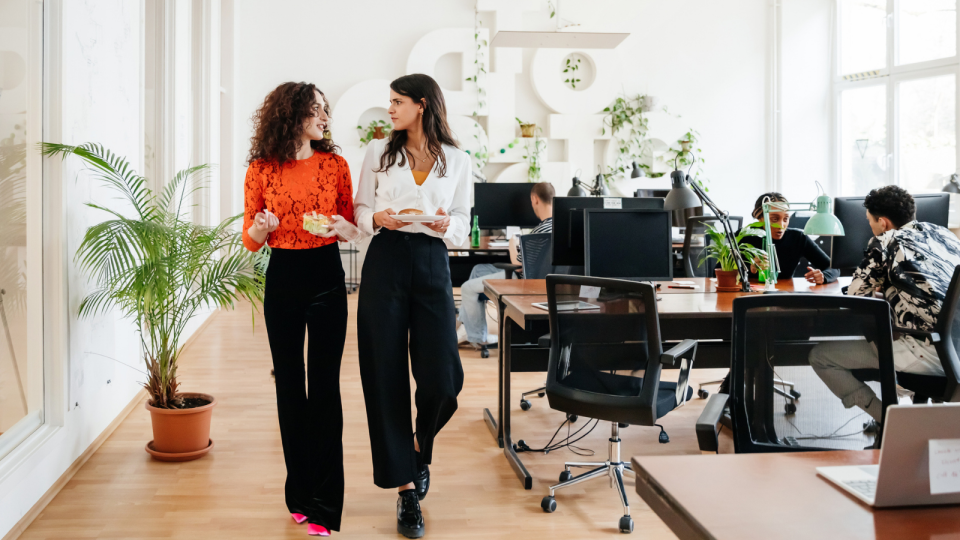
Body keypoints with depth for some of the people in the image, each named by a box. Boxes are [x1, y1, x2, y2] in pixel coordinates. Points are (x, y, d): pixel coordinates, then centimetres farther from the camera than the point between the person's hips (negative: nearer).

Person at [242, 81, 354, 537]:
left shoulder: (334, 164, 2)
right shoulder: (261, 170, 1)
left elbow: (350, 225, 7)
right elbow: (250, 240, 4)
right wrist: (262, 226, -17)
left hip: (327, 278, -1)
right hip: (283, 280, 1)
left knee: (324, 386, -3)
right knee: (289, 384, 8)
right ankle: (299, 493, 23)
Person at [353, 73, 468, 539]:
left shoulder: (457, 160, 7)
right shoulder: (378, 152, 8)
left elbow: (463, 223, 10)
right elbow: (360, 211, 9)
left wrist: (447, 225, -12)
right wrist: (377, 219, -12)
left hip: (432, 265, 0)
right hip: (385, 263, 0)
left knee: (442, 379, -7)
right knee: (386, 375, 0)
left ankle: (420, 447, 28)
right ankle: (406, 490, 11)